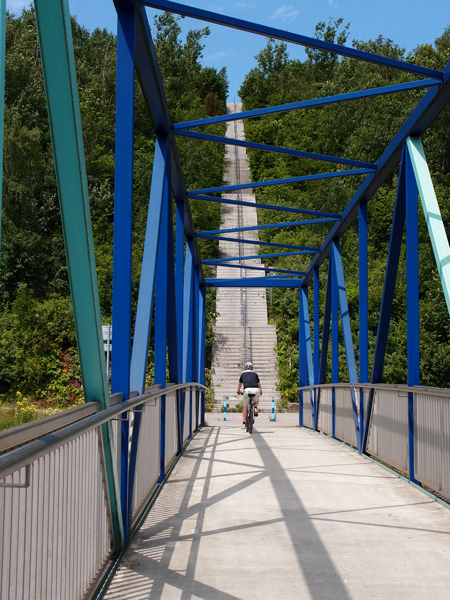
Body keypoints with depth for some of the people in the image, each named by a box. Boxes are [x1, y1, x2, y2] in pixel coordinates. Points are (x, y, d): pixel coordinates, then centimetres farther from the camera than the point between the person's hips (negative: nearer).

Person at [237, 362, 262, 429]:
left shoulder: (243, 373, 25)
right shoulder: (255, 373, 26)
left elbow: (240, 384, 37)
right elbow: (259, 384, 36)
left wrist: (238, 391, 56)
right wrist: (261, 391, 54)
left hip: (247, 389, -1)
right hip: (256, 389, 1)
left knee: (245, 407, 10)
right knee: (257, 401, 32)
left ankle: (243, 424, 3)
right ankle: (255, 408, 1)